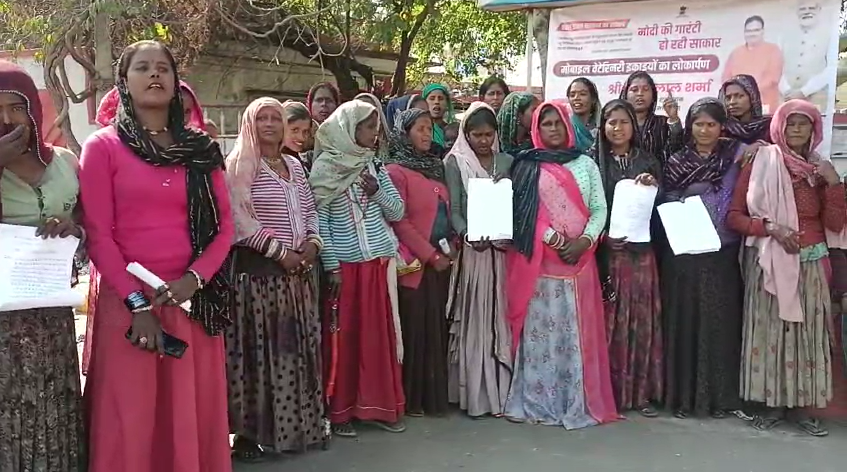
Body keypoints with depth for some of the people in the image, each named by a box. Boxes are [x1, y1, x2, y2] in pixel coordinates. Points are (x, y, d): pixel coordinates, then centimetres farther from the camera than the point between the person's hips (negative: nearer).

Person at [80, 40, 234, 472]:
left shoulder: (201, 149, 12)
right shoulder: (103, 146, 2)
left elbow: (224, 225, 7)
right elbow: (98, 234, -5)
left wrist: (194, 279, -9)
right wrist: (137, 302, -12)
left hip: (193, 300, 3)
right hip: (127, 301, -3)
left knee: (194, 416, 7)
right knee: (130, 419, 0)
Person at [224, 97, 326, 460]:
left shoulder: (294, 165, 15)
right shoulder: (240, 166, -5)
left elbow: (310, 211, 20)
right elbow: (241, 222, -14)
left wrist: (312, 242, 1)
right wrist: (281, 253, -15)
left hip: (297, 270, 7)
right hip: (257, 269, -7)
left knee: (297, 349, 9)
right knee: (258, 350, -5)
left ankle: (296, 425, 20)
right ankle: (249, 432, 3)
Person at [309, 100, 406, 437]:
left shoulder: (374, 166, 8)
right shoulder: (324, 168, -5)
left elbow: (397, 212, 9)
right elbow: (319, 222, -7)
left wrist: (376, 190, -8)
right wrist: (331, 266, -11)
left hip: (379, 261, 4)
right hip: (343, 264, -4)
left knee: (379, 333, 7)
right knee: (343, 336, 2)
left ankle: (379, 405, 18)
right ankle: (341, 411, 13)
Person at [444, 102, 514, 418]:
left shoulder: (507, 162, 11)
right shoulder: (454, 163, 2)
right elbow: (453, 210, -4)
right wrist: (467, 235, -22)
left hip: (503, 249, 3)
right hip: (471, 249, -3)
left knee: (501, 317, 4)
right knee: (472, 319, -2)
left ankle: (501, 390, 12)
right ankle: (474, 393, 5)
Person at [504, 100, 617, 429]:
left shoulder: (586, 164, 11)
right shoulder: (526, 166, 5)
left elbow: (600, 209, 6)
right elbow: (521, 212, -4)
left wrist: (585, 240, -10)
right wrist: (554, 239, -14)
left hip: (578, 259, 2)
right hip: (538, 260, -2)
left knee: (577, 331, 2)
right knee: (539, 328, -2)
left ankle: (578, 401, 9)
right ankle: (537, 401, 4)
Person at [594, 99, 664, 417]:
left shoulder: (648, 162, 12)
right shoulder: (593, 162, 5)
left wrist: (654, 186, -8)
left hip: (639, 251, 2)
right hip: (604, 251, -2)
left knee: (641, 320, 3)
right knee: (609, 321, -2)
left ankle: (642, 392, 11)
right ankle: (608, 392, 5)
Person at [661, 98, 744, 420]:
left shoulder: (735, 158, 5)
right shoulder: (676, 161, 8)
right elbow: (666, 203, 8)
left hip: (722, 252, 0)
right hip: (683, 251, 1)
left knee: (720, 319, 1)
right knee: (683, 318, 1)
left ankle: (719, 395, 11)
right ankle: (682, 394, 9)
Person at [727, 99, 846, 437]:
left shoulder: (820, 169, 7)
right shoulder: (761, 163, -2)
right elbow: (733, 215, -4)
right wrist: (770, 227, -17)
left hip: (809, 263, 3)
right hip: (768, 262, -2)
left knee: (806, 331, 3)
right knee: (769, 330, 0)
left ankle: (801, 405, 13)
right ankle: (773, 403, 11)